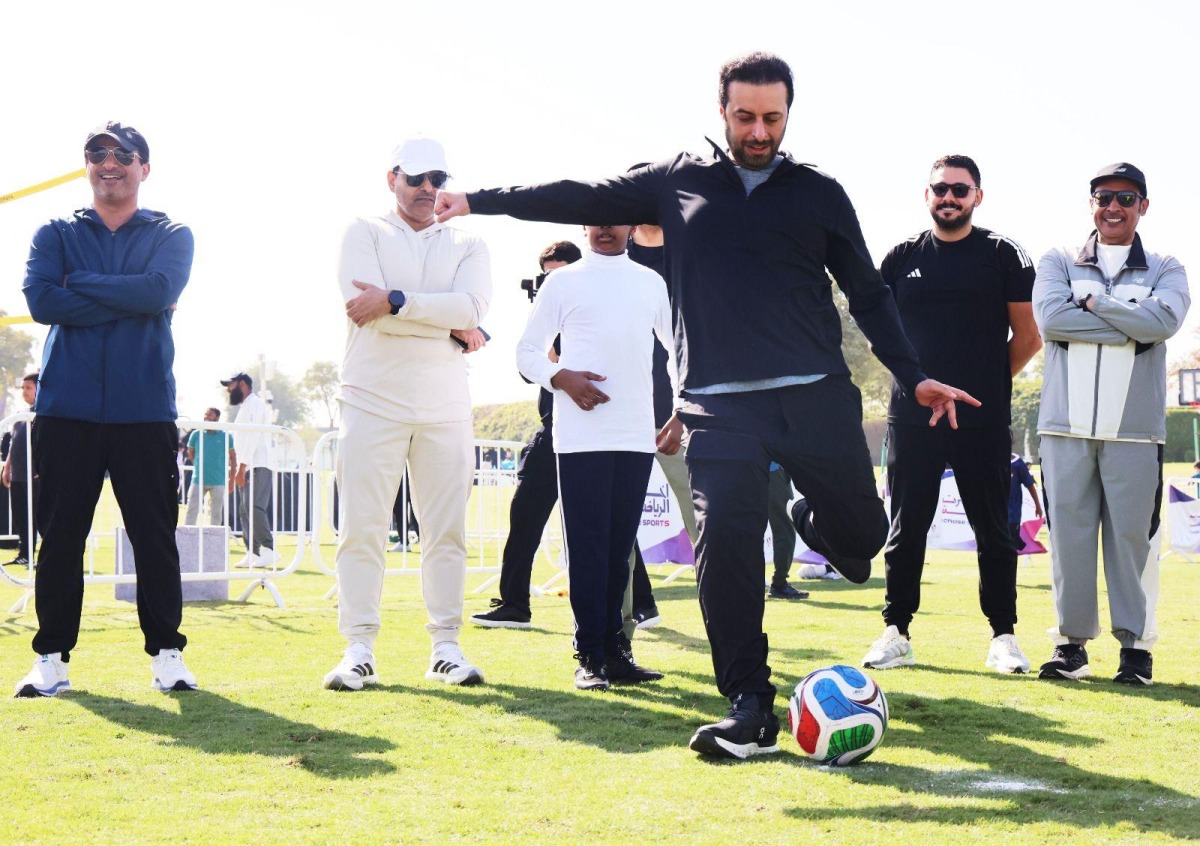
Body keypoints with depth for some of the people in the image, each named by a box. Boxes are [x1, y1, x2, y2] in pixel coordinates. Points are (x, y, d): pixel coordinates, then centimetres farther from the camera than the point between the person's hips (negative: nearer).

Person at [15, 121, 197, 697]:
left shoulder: (171, 236, 11)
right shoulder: (56, 234, 13)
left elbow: (160, 291, -12)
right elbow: (40, 300, -6)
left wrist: (80, 285, -7)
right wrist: (128, 299, -9)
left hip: (145, 409, -1)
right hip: (66, 409, 1)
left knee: (156, 536, 0)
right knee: (60, 535, 1)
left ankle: (166, 654, 7)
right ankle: (52, 659, 7)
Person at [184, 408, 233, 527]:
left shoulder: (225, 436, -2)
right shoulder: (196, 435, 0)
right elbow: (190, 453, 15)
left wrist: (232, 477, 4)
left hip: (219, 482, 0)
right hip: (198, 480, 1)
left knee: (216, 512, 5)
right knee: (192, 509, -5)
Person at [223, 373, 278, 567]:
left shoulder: (254, 404, -7)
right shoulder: (246, 406, 23)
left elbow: (252, 436, -17)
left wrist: (241, 467, -21)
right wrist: (239, 469, 17)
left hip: (257, 466, -10)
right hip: (246, 468, 10)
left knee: (253, 507, -21)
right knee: (245, 512, 6)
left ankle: (269, 549, -24)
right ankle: (252, 554, 6)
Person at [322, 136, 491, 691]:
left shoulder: (467, 246, 12)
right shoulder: (364, 234, 6)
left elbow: (471, 306, -10)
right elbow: (367, 311, -12)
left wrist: (394, 302, -16)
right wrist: (454, 328, -9)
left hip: (445, 409, 2)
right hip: (373, 401, -2)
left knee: (446, 530, 3)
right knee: (361, 527, -4)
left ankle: (446, 646, 9)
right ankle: (358, 649, 0)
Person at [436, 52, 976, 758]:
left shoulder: (819, 194, 11)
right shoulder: (678, 181, 11)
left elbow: (868, 294, 13)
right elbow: (584, 199, 14)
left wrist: (914, 376, 3)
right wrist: (478, 200, 13)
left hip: (817, 395, 1)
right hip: (720, 404, -1)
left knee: (861, 532, -3)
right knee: (724, 543, -12)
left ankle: (813, 521, 35)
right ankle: (750, 707, -3)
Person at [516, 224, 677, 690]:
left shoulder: (651, 283, 15)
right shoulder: (564, 282, 6)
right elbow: (528, 351, 6)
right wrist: (562, 378, -14)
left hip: (637, 437, 3)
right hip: (581, 437, -3)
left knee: (620, 546, 6)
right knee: (587, 546, -3)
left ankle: (615, 650, 12)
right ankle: (591, 656, 0)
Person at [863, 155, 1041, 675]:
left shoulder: (1003, 256, 3)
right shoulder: (901, 259, 9)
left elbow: (1027, 338, 5)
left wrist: (990, 383, 4)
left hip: (983, 418, -2)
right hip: (911, 415, 2)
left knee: (993, 529, 3)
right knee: (906, 528, 5)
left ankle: (1003, 636, 10)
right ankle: (896, 632, 11)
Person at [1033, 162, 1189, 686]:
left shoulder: (1164, 271, 11)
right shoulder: (1059, 264, 12)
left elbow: (1163, 320, -11)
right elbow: (1049, 317, -9)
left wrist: (1092, 299, -7)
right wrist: (1129, 326, -9)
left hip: (1134, 427, -1)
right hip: (1067, 424, 1)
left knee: (1132, 534, -1)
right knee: (1069, 531, 1)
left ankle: (1136, 642, 7)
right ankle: (1072, 640, 9)